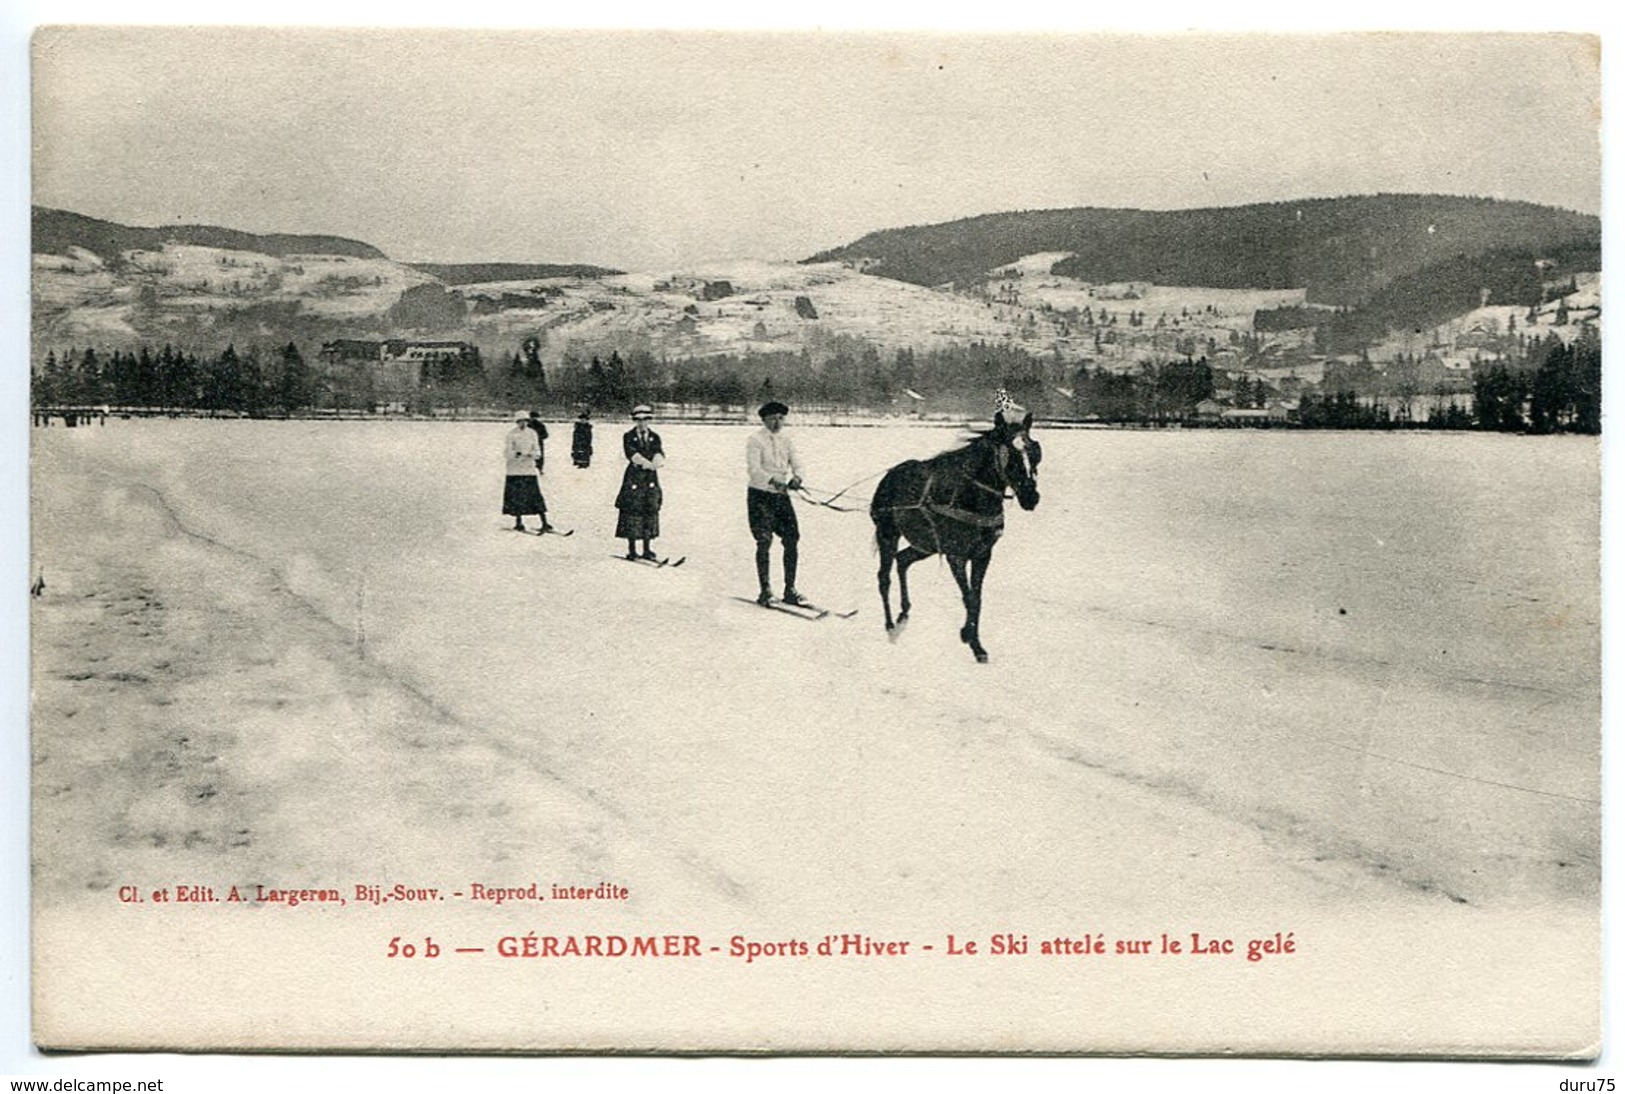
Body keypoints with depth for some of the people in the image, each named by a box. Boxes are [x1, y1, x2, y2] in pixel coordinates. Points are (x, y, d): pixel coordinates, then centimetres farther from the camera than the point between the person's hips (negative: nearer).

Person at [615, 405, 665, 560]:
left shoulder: (654, 437, 12)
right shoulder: (629, 437, 1)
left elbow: (659, 453, -5)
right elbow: (632, 454, -15)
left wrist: (657, 461, -29)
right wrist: (648, 463, -29)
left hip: (651, 479, 3)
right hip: (633, 478, -3)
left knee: (650, 512, 2)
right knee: (632, 513, -5)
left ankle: (647, 551, 8)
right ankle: (632, 550, 0)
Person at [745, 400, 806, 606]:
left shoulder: (786, 439, 10)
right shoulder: (755, 440, -8)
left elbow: (795, 463, 6)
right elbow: (753, 469, -19)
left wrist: (796, 477, -17)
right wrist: (773, 481, -33)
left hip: (782, 496, 5)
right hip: (760, 496, -5)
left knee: (792, 540, 0)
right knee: (764, 542, -8)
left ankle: (790, 590, 9)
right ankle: (765, 591, -1)